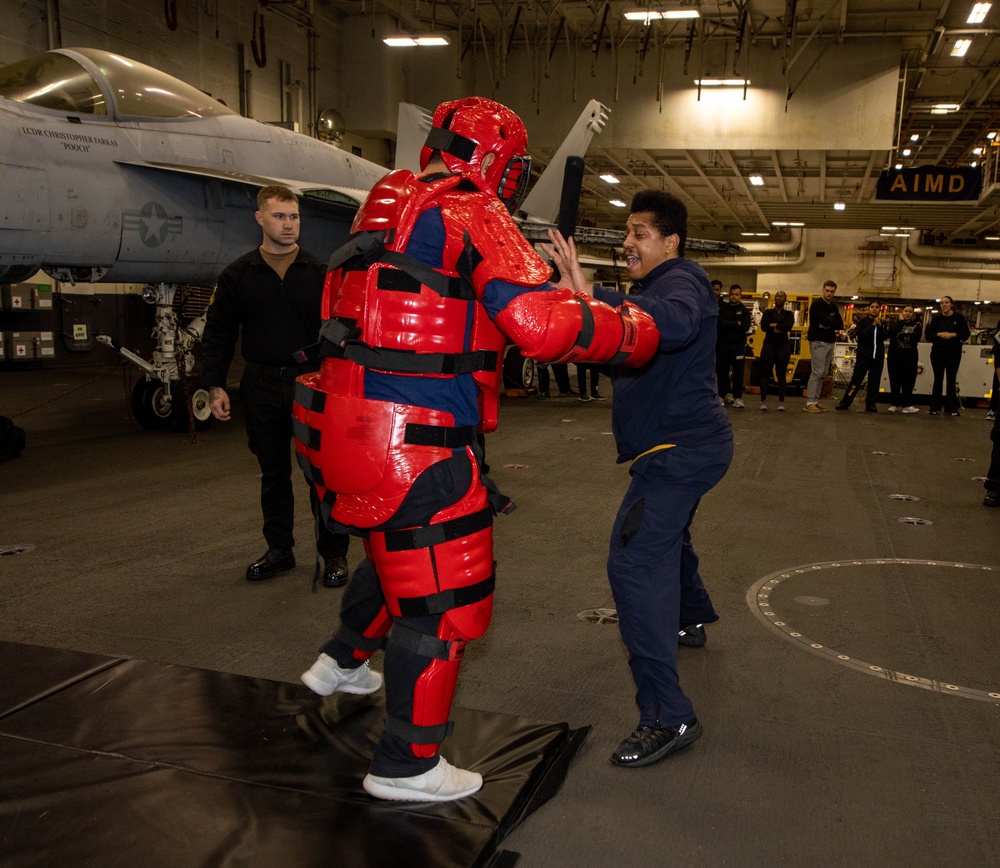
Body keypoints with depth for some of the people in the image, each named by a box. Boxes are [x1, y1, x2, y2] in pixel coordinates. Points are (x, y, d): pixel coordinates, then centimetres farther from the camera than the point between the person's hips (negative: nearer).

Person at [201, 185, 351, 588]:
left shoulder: (319, 273, 3)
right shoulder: (238, 276, 5)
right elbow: (218, 334, 7)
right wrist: (215, 385, 0)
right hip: (262, 387, 2)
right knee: (273, 474, 12)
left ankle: (333, 554, 13)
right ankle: (279, 549, 26)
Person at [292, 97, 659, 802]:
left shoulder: (387, 211, 15)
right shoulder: (474, 216, -11)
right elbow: (543, 323, -22)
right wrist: (633, 333, -7)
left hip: (347, 428, 9)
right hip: (414, 447, -9)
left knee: (404, 551, 32)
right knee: (443, 600, 6)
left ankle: (342, 662, 50)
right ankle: (406, 766, 21)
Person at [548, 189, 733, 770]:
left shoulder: (681, 281, -16)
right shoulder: (660, 284, 17)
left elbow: (674, 325, -41)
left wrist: (593, 297, -51)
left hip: (682, 449, -11)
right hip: (687, 442, 11)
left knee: (636, 564, -20)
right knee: (668, 532, 32)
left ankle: (669, 717, -19)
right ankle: (692, 619, 59)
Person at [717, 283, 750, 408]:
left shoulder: (744, 311, 7)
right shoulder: (723, 309, 8)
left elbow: (745, 327, -9)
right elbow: (720, 324, -9)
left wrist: (728, 325, -11)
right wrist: (736, 324, -11)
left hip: (738, 345, -1)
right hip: (723, 344, 1)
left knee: (738, 372, -4)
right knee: (722, 371, 1)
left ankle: (738, 397, -3)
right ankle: (723, 394, 9)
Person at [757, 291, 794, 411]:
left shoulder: (789, 314, 9)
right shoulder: (768, 312, 8)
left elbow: (789, 326, -13)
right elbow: (763, 327, -10)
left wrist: (773, 325, -10)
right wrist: (780, 329, -12)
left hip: (783, 346, 0)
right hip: (768, 345, 0)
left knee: (781, 375, 2)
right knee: (765, 373, -2)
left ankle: (781, 402, 4)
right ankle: (763, 401, 2)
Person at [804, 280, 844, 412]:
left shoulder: (834, 308, 17)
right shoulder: (817, 304, -6)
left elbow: (840, 325, 6)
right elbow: (826, 321, -18)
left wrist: (829, 324, -10)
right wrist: (834, 323, 0)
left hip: (830, 342, 8)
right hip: (818, 342, -8)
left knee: (823, 374, 6)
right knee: (817, 372, -13)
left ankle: (815, 401, 10)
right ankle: (809, 403, -13)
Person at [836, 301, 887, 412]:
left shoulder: (882, 322, 12)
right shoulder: (862, 321, 2)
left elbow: (886, 336, -1)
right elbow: (860, 335, -13)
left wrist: (880, 326, -14)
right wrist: (873, 325, -16)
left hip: (878, 356, 4)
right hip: (864, 355, -3)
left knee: (874, 381, 4)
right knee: (856, 379, -5)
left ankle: (871, 404, 9)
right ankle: (845, 402, -2)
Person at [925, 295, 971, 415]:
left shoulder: (959, 317, 0)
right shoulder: (936, 318, 2)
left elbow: (966, 334, -2)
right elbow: (928, 335, -1)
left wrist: (952, 335, -15)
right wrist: (939, 335, -17)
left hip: (954, 352, 0)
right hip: (938, 351, 1)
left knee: (951, 380, 3)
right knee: (938, 379, 4)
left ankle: (951, 408, 9)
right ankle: (935, 407, 9)